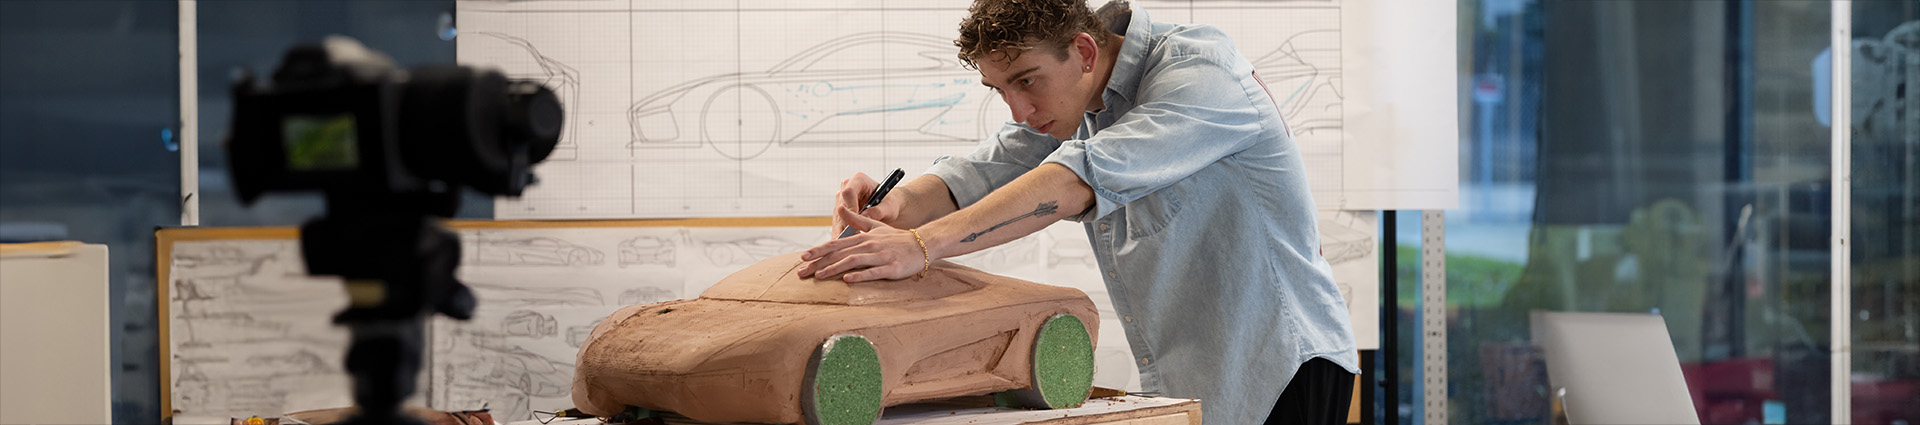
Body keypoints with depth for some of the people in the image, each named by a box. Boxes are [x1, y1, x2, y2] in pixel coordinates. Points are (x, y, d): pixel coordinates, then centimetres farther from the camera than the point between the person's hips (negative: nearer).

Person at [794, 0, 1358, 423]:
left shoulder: (1200, 67, -20)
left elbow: (1087, 177, -33)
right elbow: (980, 174, -2)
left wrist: (924, 245, -39)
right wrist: (899, 204, -27)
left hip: (1282, 369, -8)